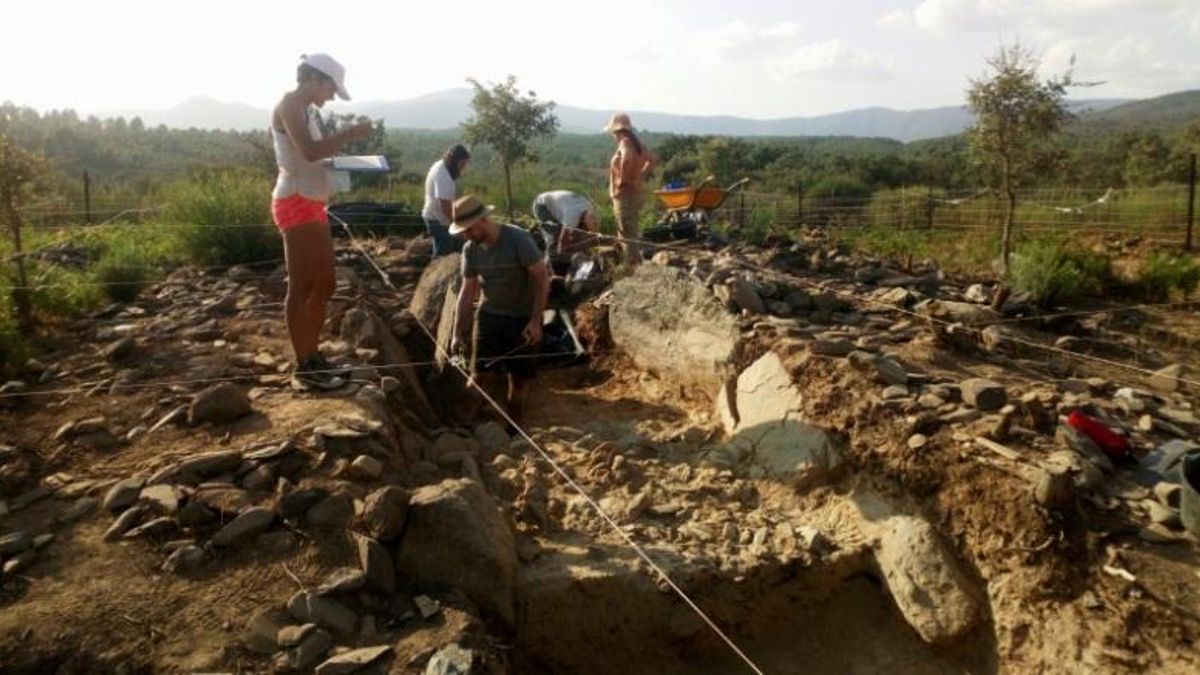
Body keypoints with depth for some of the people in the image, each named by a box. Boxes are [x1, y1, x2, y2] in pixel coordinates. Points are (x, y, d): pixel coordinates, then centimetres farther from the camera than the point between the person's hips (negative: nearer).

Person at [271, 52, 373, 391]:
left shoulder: (305, 110, 20)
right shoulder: (290, 104, -7)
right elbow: (309, 151, -21)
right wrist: (350, 133, -14)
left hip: (312, 205, 10)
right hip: (296, 204, -10)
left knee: (324, 284, 13)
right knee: (301, 287, -6)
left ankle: (313, 356, 22)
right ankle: (304, 368, -1)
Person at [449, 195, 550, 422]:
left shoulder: (519, 239, -20)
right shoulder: (470, 249, -4)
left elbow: (542, 278, -17)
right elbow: (467, 292, 4)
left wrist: (535, 320, -22)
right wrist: (458, 333, 1)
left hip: (523, 318, -4)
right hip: (489, 315, 4)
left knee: (518, 378, 4)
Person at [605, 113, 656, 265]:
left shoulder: (625, 142, -14)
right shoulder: (637, 142, 13)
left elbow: (627, 157, -36)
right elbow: (652, 159, 26)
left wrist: (622, 179, -24)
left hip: (625, 193, -10)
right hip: (636, 191, 10)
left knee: (627, 233, -6)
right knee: (631, 231, 19)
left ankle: (633, 263, -5)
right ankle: (636, 261, 25)